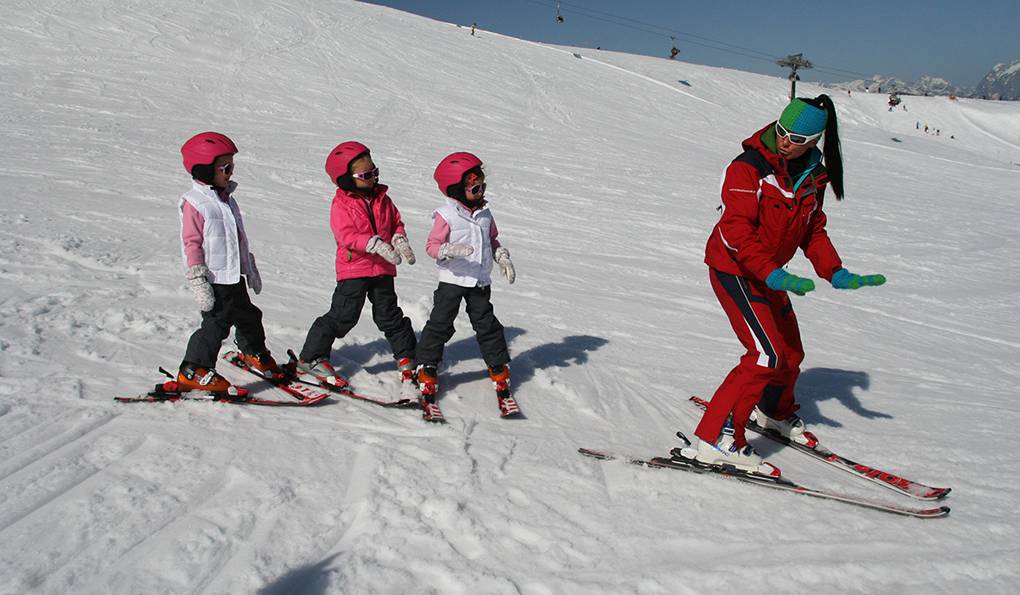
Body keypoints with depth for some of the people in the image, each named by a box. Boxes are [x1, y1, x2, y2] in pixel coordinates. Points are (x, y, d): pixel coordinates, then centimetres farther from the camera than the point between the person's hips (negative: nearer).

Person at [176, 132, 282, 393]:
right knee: (217, 323, -10)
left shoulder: (227, 199, 13)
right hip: (213, 280, -8)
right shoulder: (194, 203, -13)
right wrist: (198, 281, -20)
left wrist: (250, 269, 24)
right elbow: (192, 243, -15)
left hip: (234, 276, 8)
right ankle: (194, 371, 1)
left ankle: (255, 354, 43)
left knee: (248, 316, 20)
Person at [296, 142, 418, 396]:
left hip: (382, 270, 4)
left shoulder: (382, 199, 9)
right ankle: (311, 357, 14)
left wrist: (400, 240, -7)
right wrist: (376, 244, -33)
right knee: (343, 315, -2)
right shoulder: (341, 204, -9)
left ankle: (407, 359, 17)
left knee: (389, 316, 9)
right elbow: (347, 235, -21)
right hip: (353, 269, -4)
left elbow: (396, 222, 15)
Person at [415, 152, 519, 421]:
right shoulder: (446, 215, -11)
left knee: (487, 325, 10)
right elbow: (432, 245, -12)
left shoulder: (484, 213, 6)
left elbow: (493, 239, 19)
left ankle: (499, 370, 20)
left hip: (480, 282, 5)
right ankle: (427, 370, 9)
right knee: (440, 324, -1)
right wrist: (451, 250, -30)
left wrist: (503, 258, 4)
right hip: (452, 280, -5)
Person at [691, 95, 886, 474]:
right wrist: (772, 274, -36)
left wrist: (835, 273, -3)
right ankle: (716, 437, -16)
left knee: (791, 352, 19)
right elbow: (737, 230, -26)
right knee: (767, 354, -18)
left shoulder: (812, 176, 3)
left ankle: (775, 413, 46)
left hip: (768, 272, 8)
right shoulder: (749, 168, -19)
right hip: (733, 269, -8)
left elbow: (813, 230, 11)